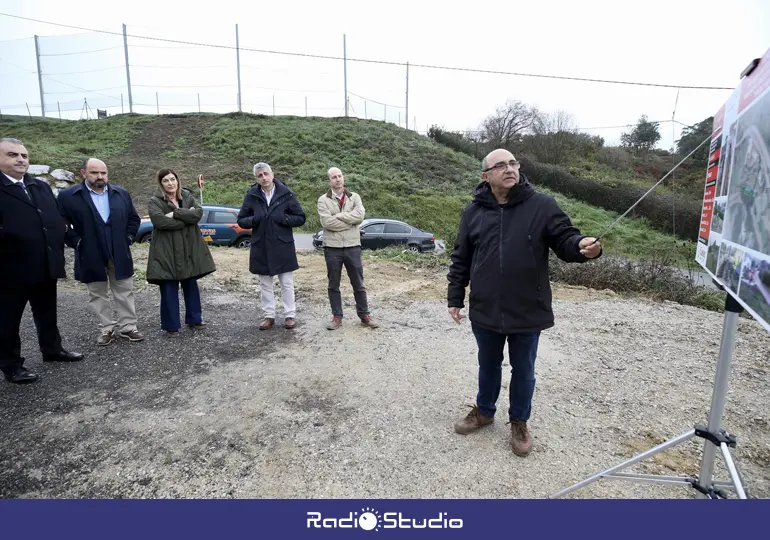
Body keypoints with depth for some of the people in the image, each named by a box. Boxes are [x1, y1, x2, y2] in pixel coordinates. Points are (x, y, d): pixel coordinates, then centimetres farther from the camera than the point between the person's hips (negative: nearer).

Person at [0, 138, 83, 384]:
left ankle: (52, 349, 36)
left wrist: (58, 248, 9)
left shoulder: (42, 187, 11)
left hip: (45, 266, 6)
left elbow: (57, 219, 14)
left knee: (47, 314, 20)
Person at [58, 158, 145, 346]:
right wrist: (76, 242, -8)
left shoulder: (121, 194, 5)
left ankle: (127, 327, 17)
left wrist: (128, 238, 2)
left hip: (119, 254, 2)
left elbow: (133, 218, 12)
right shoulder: (68, 196, -4)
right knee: (97, 295, 9)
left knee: (125, 293, 7)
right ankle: (107, 329, 19)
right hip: (90, 257, -2)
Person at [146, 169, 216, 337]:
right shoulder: (155, 202, -3)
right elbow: (160, 221, -22)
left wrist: (175, 213, -19)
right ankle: (171, 326, 13)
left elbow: (198, 213, -11)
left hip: (189, 250, 4)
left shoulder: (188, 196, 8)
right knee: (169, 290, 2)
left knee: (191, 286, 13)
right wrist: (186, 218, -14)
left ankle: (194, 319, 28)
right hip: (166, 252, -3)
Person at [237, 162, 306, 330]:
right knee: (265, 285, 11)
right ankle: (269, 316, 23)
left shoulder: (286, 194, -4)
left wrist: (284, 218, -17)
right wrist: (253, 219, -14)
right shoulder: (251, 195, 1)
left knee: (287, 284, 6)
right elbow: (241, 220, 7)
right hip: (260, 247, 2)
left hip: (283, 247, -2)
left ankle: (290, 315, 18)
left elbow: (301, 218, 0)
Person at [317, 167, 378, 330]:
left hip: (353, 247, 1)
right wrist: (350, 221, -11)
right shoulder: (323, 200, 0)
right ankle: (337, 317, 22)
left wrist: (338, 215, -14)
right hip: (332, 248, -1)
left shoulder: (354, 197, 6)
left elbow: (360, 215, -13)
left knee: (358, 284, 9)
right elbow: (326, 222, -16)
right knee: (333, 285, 9)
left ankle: (364, 315, 21)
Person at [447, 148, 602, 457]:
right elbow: (461, 260, 5)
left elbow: (565, 240, -6)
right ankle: (484, 411, 45)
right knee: (488, 366, 21)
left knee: (523, 371, 16)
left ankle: (519, 422, 39)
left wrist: (585, 246, -29)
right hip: (485, 311, 2)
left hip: (527, 312, -1)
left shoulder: (542, 205, -6)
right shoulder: (473, 212, 0)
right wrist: (455, 298, 4)